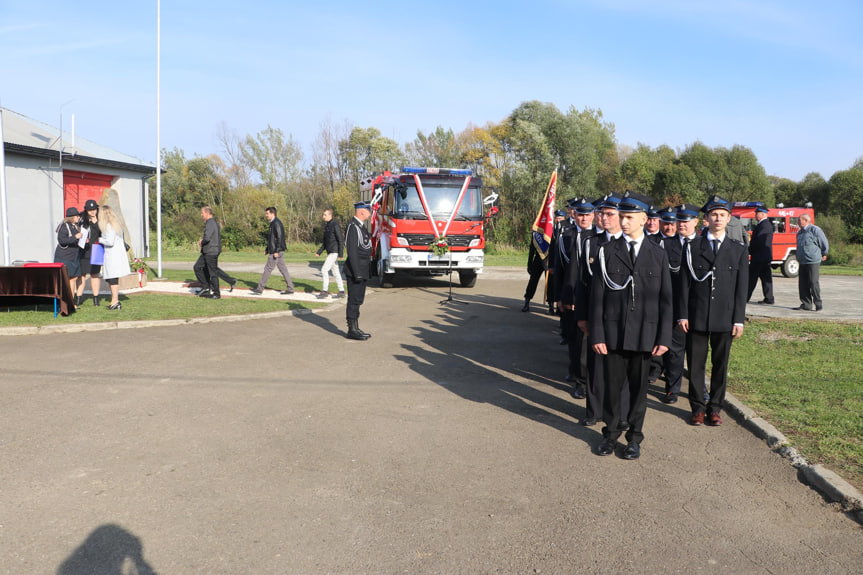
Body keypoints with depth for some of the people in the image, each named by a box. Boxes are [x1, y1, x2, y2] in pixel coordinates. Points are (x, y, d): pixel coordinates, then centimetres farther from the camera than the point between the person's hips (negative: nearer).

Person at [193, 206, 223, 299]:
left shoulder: (210, 223, -16)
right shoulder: (213, 222, 16)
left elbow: (207, 238, -27)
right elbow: (218, 236, 25)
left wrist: (202, 242, -5)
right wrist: (202, 240, 14)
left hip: (211, 252, -11)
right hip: (206, 252, 11)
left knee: (213, 273, -3)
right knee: (197, 267, 13)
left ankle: (216, 293, 5)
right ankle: (205, 287, 17)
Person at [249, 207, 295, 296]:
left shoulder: (277, 223, -14)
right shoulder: (273, 223, 17)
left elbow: (280, 238, -21)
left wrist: (276, 251, -23)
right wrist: (267, 249, 22)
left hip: (276, 251, -10)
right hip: (275, 251, 10)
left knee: (268, 269, -3)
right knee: (283, 269, 8)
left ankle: (259, 289, 3)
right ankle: (290, 289, 9)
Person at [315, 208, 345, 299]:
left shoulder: (335, 225, -13)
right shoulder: (326, 226, 15)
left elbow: (341, 240, -16)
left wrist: (340, 254, -20)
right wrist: (319, 252, 14)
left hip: (334, 252, -9)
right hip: (330, 252, 9)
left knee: (324, 270, -12)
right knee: (335, 272, 10)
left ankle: (325, 291, -6)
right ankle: (341, 292, 15)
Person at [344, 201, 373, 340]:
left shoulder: (360, 226, 16)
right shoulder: (353, 227, -15)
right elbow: (352, 252, -20)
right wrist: (357, 273, -23)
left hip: (362, 272, 10)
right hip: (356, 271, -10)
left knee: (358, 301, 14)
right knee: (354, 300, -5)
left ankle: (356, 329, 21)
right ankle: (352, 330, 1)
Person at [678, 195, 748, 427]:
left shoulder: (739, 250, 7)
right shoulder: (693, 247, 5)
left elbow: (742, 288, 4)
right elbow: (684, 283, 3)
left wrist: (739, 320, -2)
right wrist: (682, 315, -3)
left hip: (725, 318, 1)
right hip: (696, 317, -1)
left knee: (721, 365, 8)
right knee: (695, 364, 4)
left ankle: (715, 408, 20)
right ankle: (698, 408, 16)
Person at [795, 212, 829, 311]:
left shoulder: (815, 230, -8)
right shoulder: (800, 233, 16)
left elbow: (825, 244, -2)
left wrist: (823, 255, 10)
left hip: (813, 262, -8)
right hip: (802, 262, 8)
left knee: (814, 283, -7)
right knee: (802, 284, 5)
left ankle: (818, 304, 3)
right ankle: (806, 304, 11)